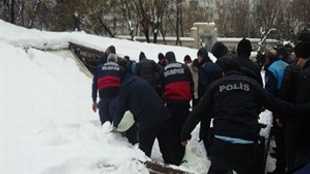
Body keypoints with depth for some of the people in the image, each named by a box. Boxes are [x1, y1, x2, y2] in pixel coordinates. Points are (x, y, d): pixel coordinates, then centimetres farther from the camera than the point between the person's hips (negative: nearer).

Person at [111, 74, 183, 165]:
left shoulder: (125, 86, 5)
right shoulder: (142, 81, 24)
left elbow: (121, 109, 7)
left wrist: (115, 124, 24)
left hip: (147, 122, -6)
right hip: (165, 117, 6)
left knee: (144, 152, 11)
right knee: (170, 152, 10)